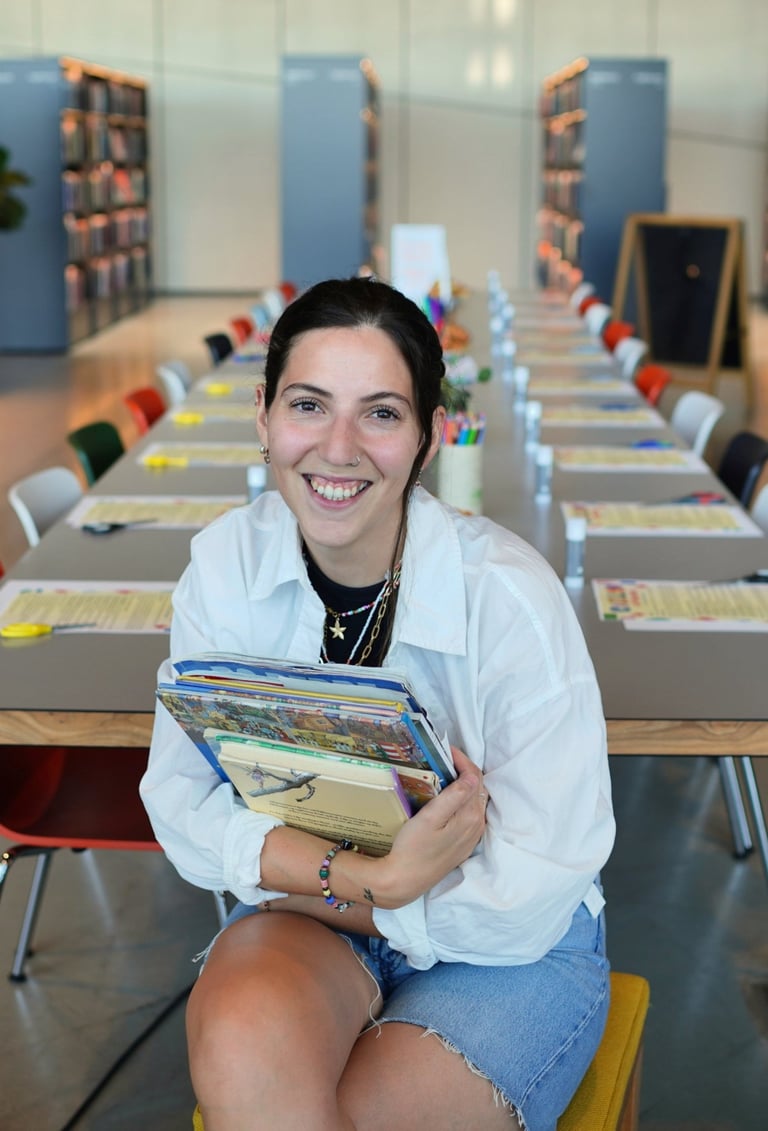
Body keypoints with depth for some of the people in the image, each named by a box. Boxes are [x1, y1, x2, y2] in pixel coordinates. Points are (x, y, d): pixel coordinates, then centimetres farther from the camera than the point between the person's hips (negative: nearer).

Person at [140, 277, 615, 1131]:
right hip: (306, 914, 2)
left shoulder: (509, 595, -22)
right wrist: (374, 876, -24)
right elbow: (183, 806, -10)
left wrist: (320, 884, -16)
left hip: (509, 954, -2)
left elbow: (531, 895, -19)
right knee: (246, 1047, -31)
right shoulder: (224, 565, -10)